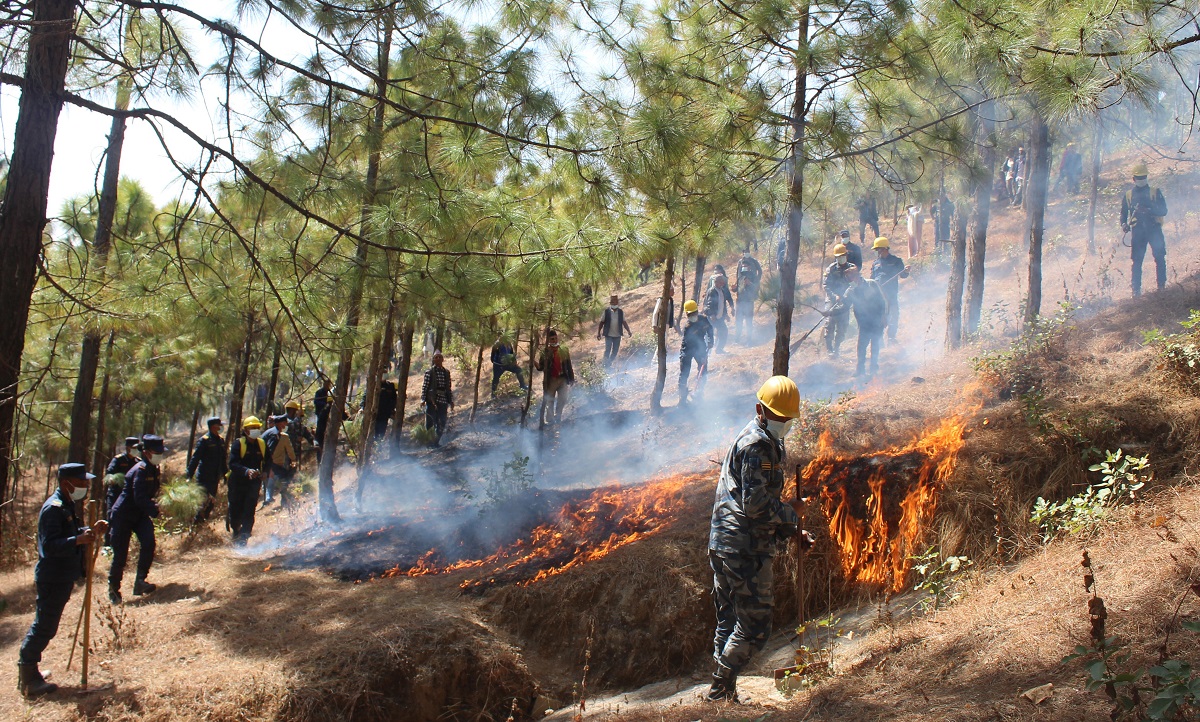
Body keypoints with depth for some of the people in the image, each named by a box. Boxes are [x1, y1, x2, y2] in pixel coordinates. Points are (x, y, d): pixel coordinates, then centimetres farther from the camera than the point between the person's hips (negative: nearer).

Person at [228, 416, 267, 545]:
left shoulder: (262, 444, 7)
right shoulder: (238, 444, -7)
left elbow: (267, 461, 17)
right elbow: (232, 464, -17)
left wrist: (264, 472, -3)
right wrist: (247, 471, -32)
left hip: (254, 482, 2)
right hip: (238, 482, -2)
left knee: (249, 511, -6)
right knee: (236, 510, 6)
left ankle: (243, 537, -4)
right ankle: (236, 532, 32)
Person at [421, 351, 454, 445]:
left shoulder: (446, 372, 12)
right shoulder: (429, 371, -1)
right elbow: (424, 386, -5)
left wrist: (451, 400, 13)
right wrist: (423, 399, -12)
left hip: (443, 401, 5)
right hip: (432, 400, -4)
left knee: (442, 423, 5)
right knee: (430, 422, -3)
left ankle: (436, 442, 15)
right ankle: (428, 441, 6)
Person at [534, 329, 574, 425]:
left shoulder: (564, 350, 4)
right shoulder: (544, 352, -4)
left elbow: (569, 366, 8)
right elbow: (541, 367, -6)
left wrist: (571, 379, 6)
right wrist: (536, 364, -28)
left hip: (563, 379, 3)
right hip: (550, 380, -3)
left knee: (562, 400, 9)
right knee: (548, 401, 0)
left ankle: (558, 418, 27)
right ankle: (542, 419, 8)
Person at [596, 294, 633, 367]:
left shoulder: (621, 312, 4)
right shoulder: (606, 311, -3)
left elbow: (624, 322, 10)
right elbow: (601, 322, 1)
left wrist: (629, 331, 2)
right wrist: (598, 333, -2)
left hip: (617, 335, 3)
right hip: (608, 335, -3)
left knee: (615, 351, 6)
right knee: (607, 350, -8)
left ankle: (610, 363, 21)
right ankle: (606, 365, 1)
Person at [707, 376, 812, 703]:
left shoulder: (770, 443, 20)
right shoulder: (757, 445, -14)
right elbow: (756, 505, -21)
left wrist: (792, 531, 16)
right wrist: (791, 512, -5)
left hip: (723, 545, 10)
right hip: (745, 549, -10)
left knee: (729, 623, 15)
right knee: (755, 627, -4)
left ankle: (724, 693, 23)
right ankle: (720, 692, 3)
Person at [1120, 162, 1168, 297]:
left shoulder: (1155, 192, 6)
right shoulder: (1128, 195, 11)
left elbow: (1163, 211, -1)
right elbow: (1123, 213, 18)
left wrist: (1148, 210, -19)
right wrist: (1123, 224, -3)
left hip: (1154, 229, -1)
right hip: (1137, 231, 1)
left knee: (1160, 258, -7)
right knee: (1137, 261, -1)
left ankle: (1162, 285, 4)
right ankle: (1136, 289, 4)